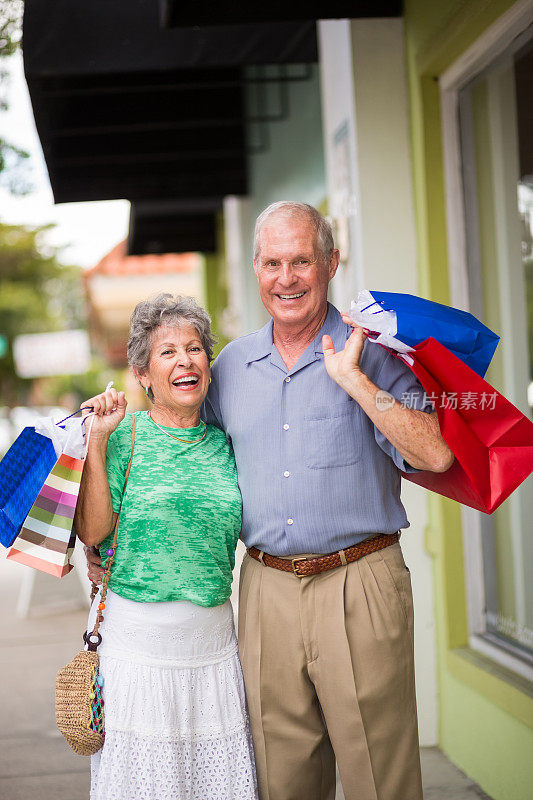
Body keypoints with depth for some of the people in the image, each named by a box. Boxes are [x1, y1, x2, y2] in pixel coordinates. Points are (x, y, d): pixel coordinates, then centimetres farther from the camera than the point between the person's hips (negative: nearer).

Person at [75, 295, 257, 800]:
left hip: (212, 640, 4)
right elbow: (92, 531, -10)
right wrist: (98, 443, -15)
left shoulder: (224, 444, 9)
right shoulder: (125, 436, -3)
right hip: (137, 639, -4)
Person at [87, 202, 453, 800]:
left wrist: (353, 380, -17)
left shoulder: (370, 353, -1)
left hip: (358, 586, -4)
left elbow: (436, 455, -15)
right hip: (267, 588, 4)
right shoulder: (232, 364, 11)